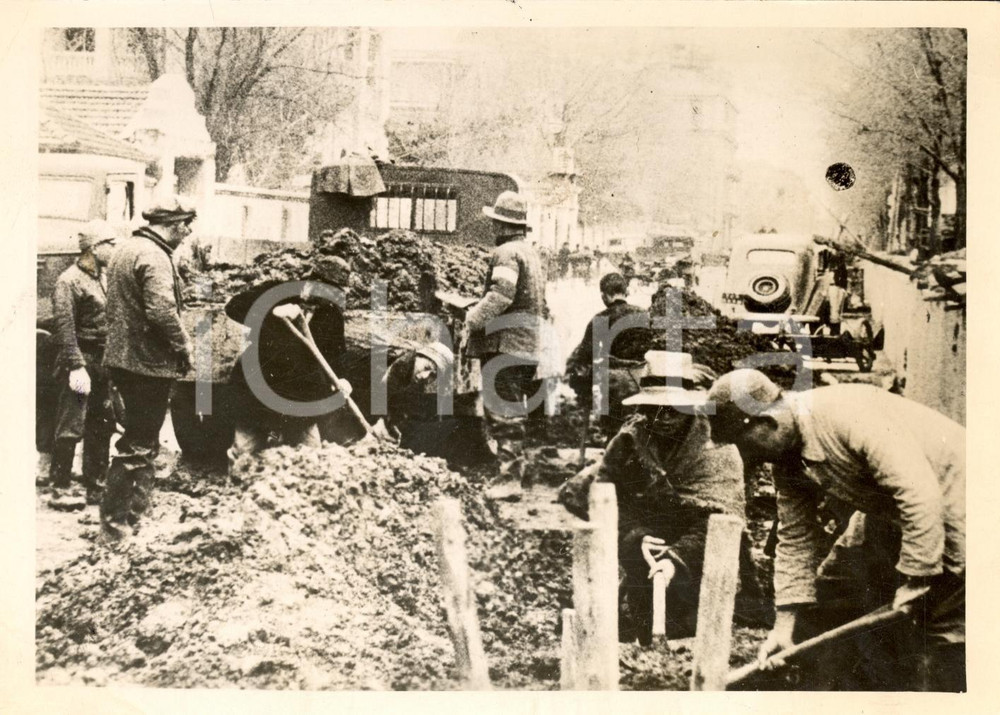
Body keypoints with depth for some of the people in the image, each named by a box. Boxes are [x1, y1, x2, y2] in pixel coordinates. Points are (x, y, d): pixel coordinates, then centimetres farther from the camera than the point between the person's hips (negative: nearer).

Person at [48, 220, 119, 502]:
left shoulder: (104, 277, 13)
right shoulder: (69, 281, -12)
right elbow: (65, 329, -19)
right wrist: (77, 367, -24)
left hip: (103, 364, 8)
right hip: (81, 362, -8)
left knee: (102, 426, 13)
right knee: (71, 428, -5)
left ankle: (94, 486, 24)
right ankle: (59, 486, 6)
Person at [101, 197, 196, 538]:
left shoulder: (125, 248, 14)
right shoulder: (155, 257, -18)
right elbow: (162, 311, -28)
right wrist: (184, 346, -12)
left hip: (123, 357, 10)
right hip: (149, 362, -10)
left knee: (141, 440, 19)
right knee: (138, 446, -1)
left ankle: (136, 512, 27)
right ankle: (116, 520, 5)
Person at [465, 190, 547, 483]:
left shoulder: (506, 253, -11)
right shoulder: (530, 252, 19)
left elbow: (502, 294, -25)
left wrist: (473, 317, -15)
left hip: (506, 342, -10)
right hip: (530, 342, 10)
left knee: (503, 408, -7)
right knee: (519, 406, 15)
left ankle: (509, 466, -8)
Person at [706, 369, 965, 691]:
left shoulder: (849, 416, -33)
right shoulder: (787, 458, -5)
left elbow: (920, 496, -34)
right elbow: (796, 538, 1)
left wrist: (913, 581, -28)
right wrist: (786, 622, -2)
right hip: (885, 515, 9)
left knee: (944, 628, -11)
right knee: (828, 593, 10)